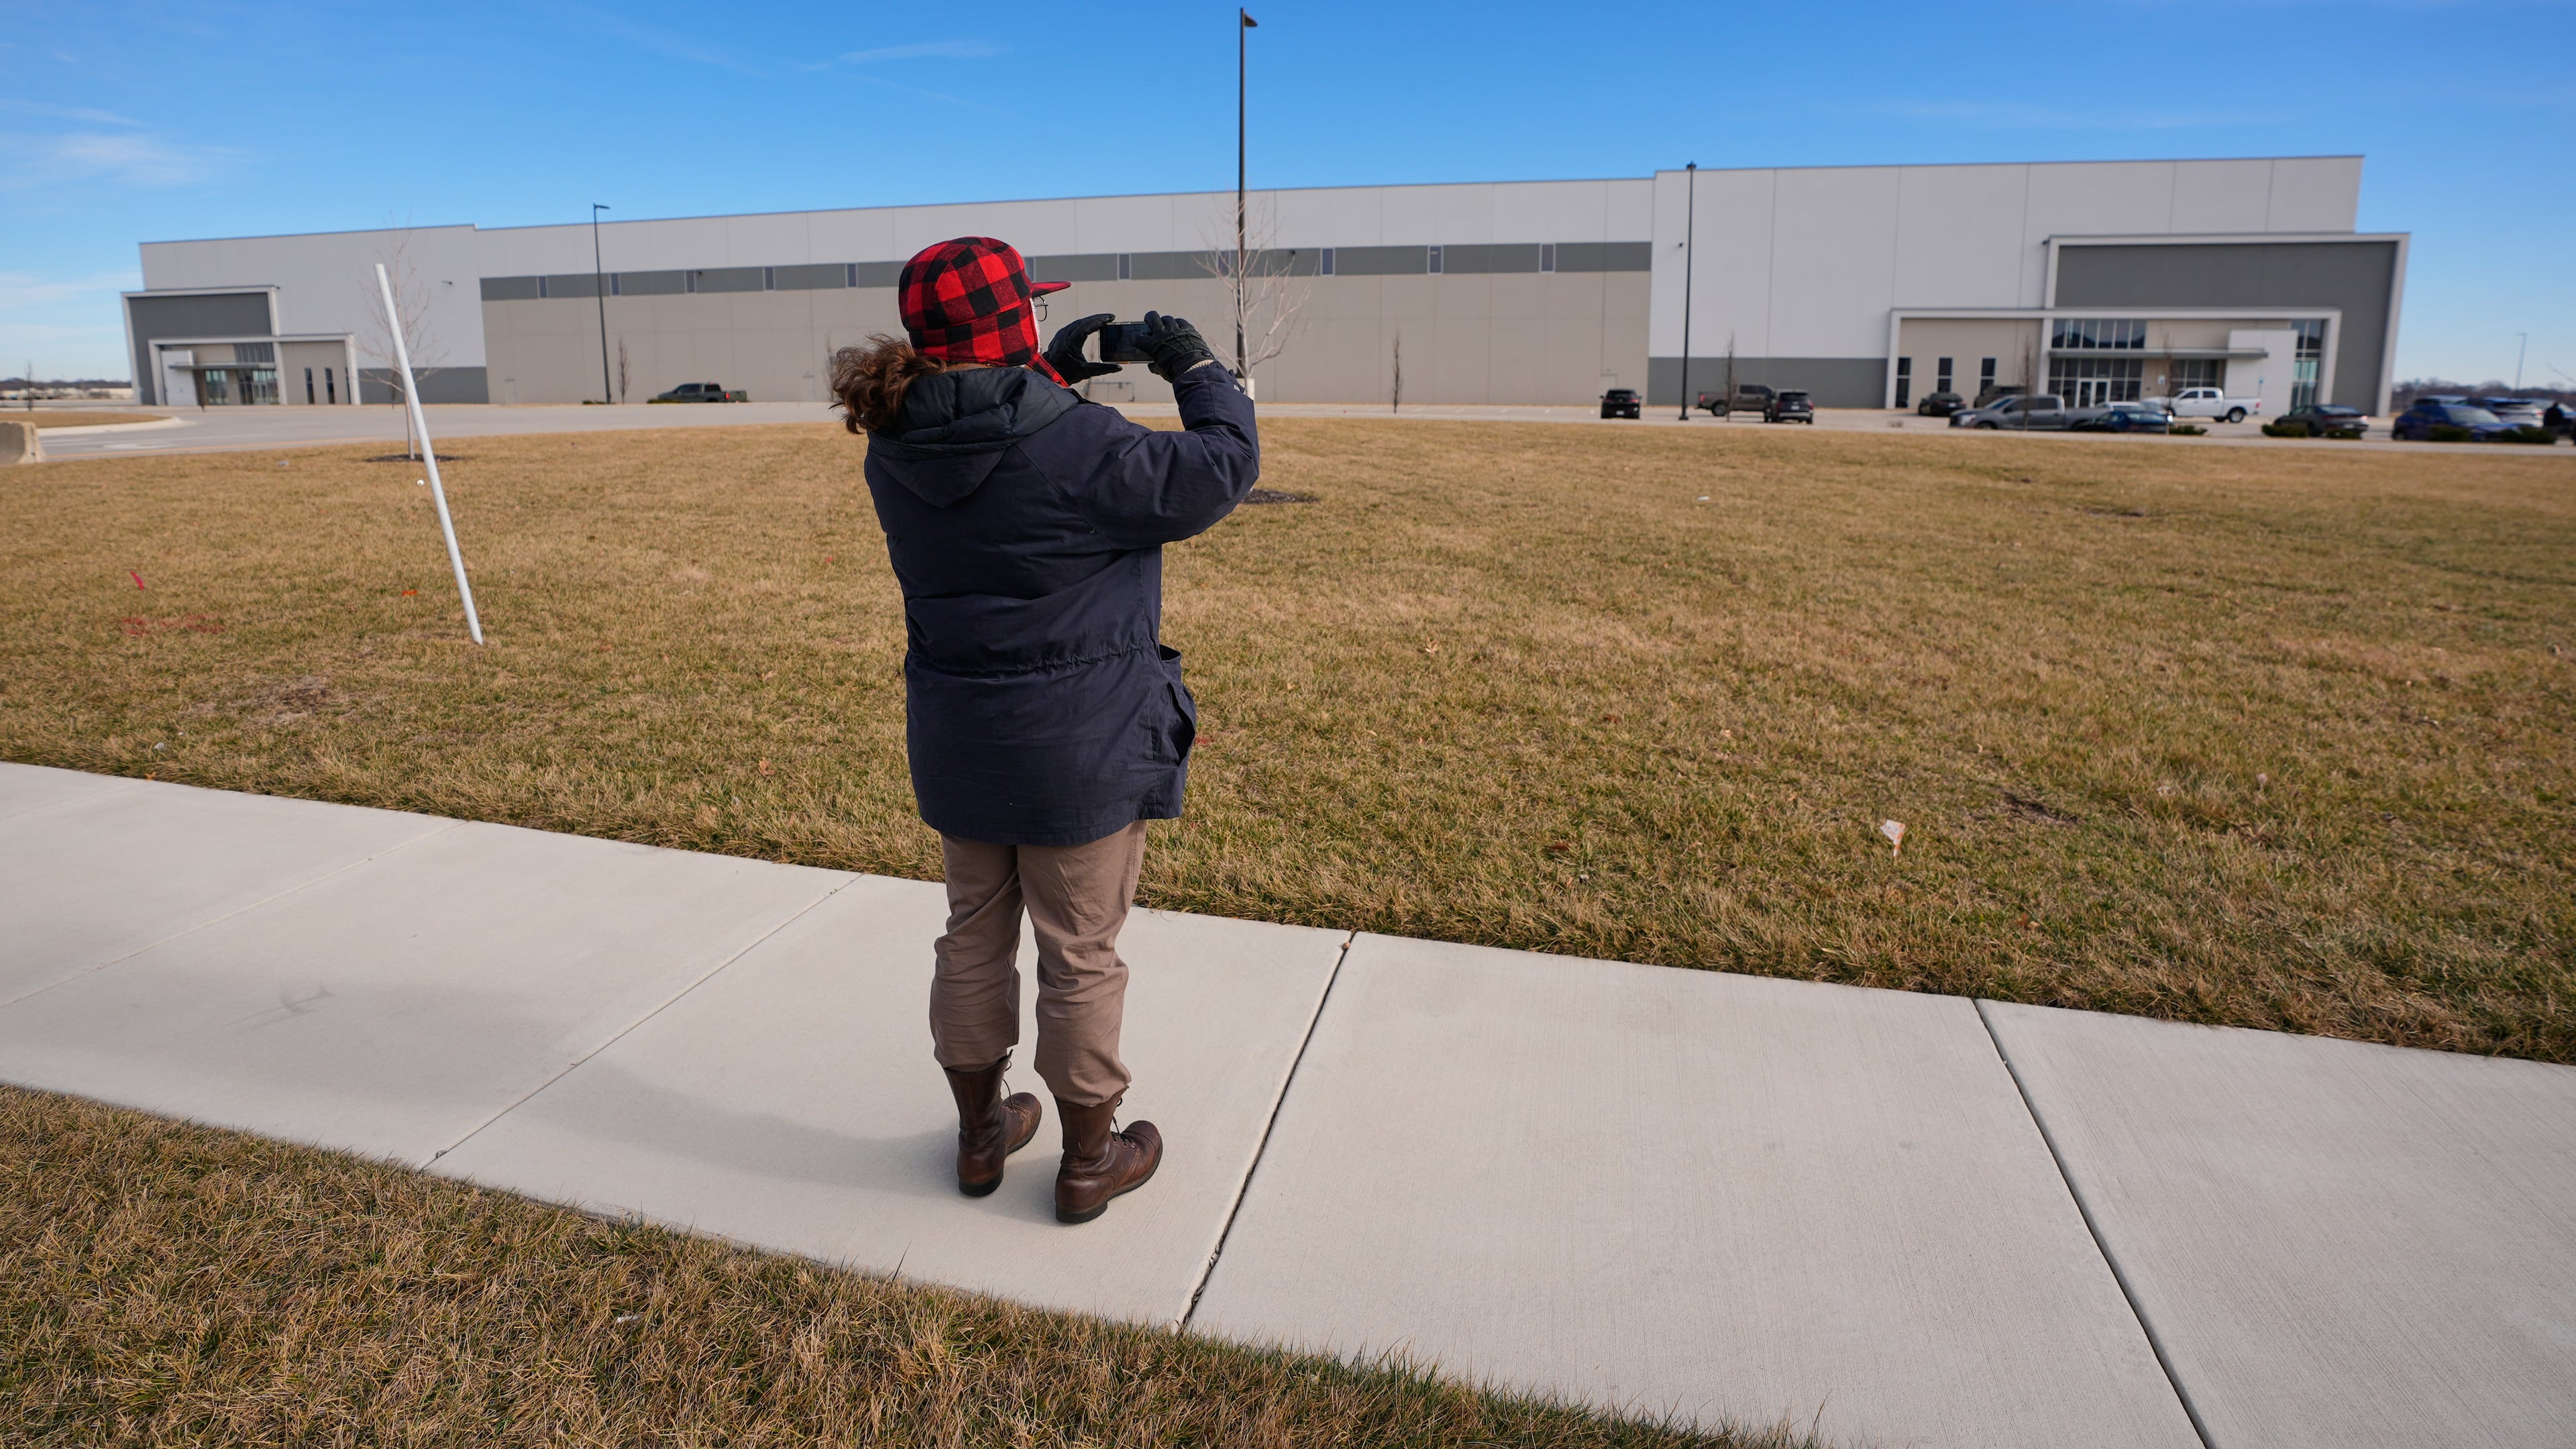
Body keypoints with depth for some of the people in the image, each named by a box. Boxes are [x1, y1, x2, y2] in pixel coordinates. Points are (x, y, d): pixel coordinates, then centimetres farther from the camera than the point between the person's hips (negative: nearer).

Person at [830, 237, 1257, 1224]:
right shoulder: (1080, 448, -23)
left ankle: (980, 1133, 38)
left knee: (974, 938, 20)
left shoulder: (898, 451, -2)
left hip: (955, 744, 6)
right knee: (1081, 958, 9)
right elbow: (1219, 472, -11)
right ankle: (1089, 1160, 27)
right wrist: (1197, 371, 3)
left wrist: (1048, 379, 12)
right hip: (1080, 753, -6)